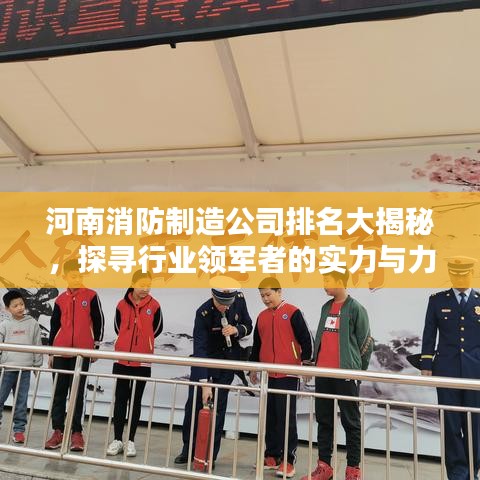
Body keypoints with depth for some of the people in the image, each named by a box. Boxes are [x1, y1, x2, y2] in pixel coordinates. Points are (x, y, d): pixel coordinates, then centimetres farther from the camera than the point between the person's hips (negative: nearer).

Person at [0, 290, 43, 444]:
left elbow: (38, 346, 6)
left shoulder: (33, 324, 3)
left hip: (25, 369, 0)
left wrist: (38, 364, 7)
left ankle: (19, 430, 18)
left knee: (21, 402, 7)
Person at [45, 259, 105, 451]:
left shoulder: (91, 296, -1)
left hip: (82, 352, -3)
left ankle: (76, 432, 9)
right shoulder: (60, 300, 8)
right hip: (61, 353, 3)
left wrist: (96, 346, 1)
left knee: (78, 393, 2)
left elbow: (98, 322, 2)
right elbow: (54, 326, 13)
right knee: (59, 392, 8)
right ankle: (58, 431, 17)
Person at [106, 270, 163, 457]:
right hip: (122, 360, 1)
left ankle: (131, 440, 19)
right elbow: (118, 328, 11)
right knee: (120, 399, 9)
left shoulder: (154, 306, -5)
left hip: (143, 361, -1)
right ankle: (117, 439, 20)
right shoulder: (122, 304, -2)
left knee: (136, 401, 10)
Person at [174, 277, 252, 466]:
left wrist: (237, 330, -25)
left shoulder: (239, 300, -16)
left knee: (218, 406, 2)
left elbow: (248, 326, 0)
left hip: (228, 360, 2)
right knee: (194, 403, 4)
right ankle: (188, 449, 23)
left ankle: (210, 454, 14)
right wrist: (204, 383, -32)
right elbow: (199, 348, -29)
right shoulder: (203, 312, -27)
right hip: (204, 359, -2)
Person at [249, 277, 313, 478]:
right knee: (270, 417, 12)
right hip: (268, 375, 6)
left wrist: (306, 363, -11)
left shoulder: (292, 313, -7)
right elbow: (257, 344, 19)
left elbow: (306, 339, -7)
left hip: (288, 375, -6)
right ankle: (272, 456, 25)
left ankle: (288, 460, 9)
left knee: (287, 417, -1)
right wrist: (253, 367, 20)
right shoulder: (262, 317, 10)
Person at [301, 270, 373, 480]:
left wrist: (357, 371, 1)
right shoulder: (326, 307, 12)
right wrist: (316, 361, 14)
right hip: (322, 373, 7)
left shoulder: (356, 309, -7)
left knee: (351, 422, 6)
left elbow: (365, 342, -5)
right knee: (323, 419, 12)